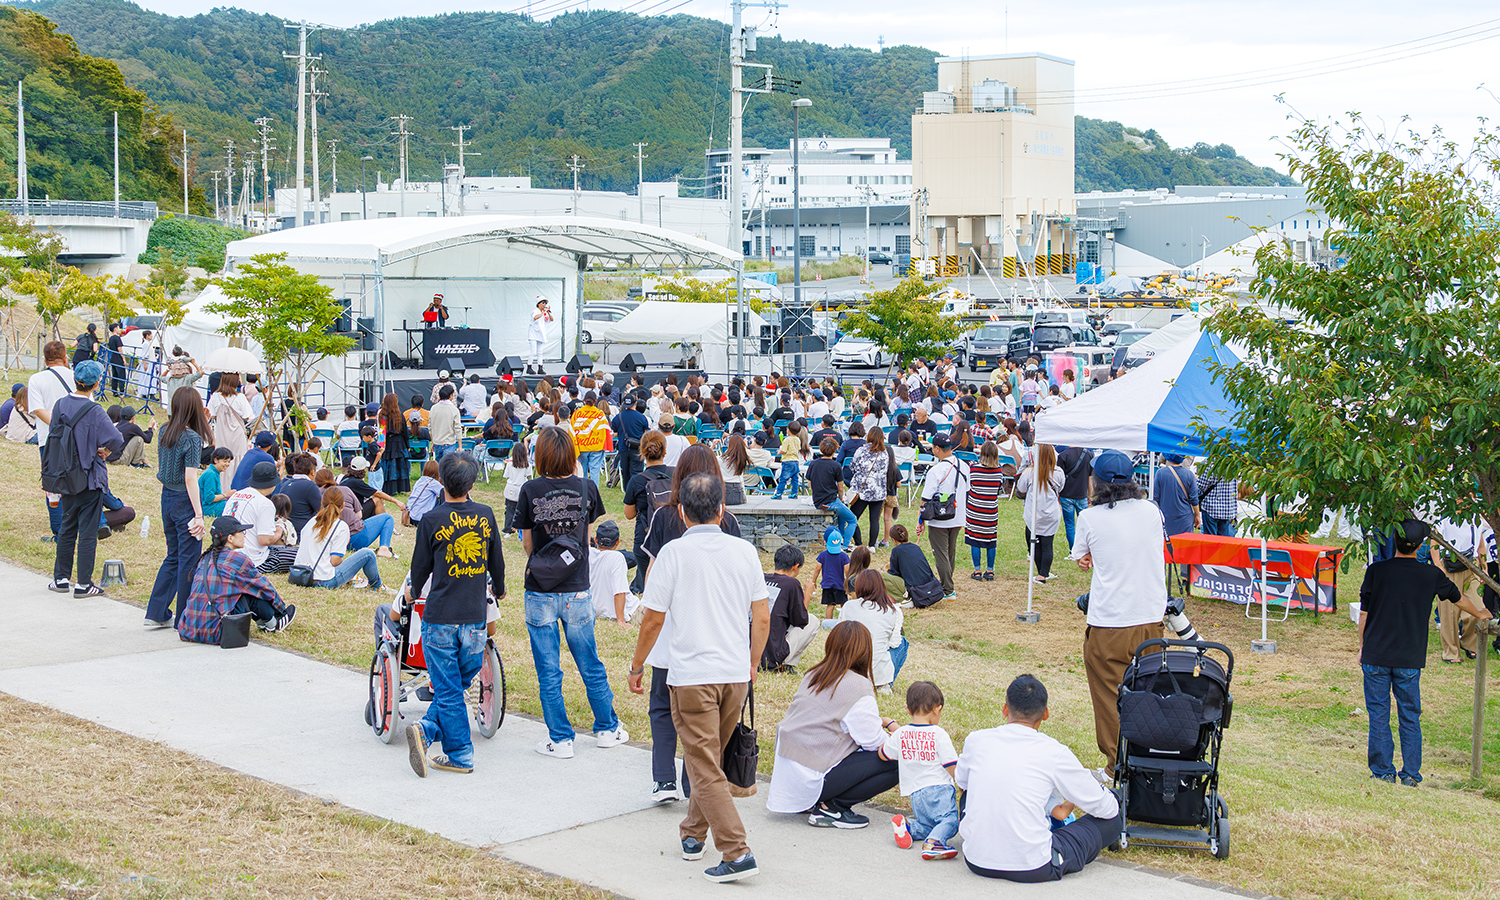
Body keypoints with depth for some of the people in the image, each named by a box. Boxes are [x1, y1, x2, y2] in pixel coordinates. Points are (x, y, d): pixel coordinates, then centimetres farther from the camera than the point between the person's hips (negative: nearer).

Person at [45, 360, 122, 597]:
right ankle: (83, 584, 4)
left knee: (67, 527, 17)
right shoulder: (93, 411, -17)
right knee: (88, 531, 1)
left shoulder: (60, 405, 0)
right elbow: (116, 440, -24)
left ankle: (61, 578, 23)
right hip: (91, 478, -5)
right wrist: (103, 449, -4)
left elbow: (53, 437, 6)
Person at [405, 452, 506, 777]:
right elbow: (497, 562, 14)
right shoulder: (485, 516, 2)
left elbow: (420, 566, 5)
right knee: (457, 685, 14)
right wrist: (498, 589, 35)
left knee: (448, 690, 3)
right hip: (475, 618, 2)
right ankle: (427, 730, 0)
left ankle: (460, 756, -1)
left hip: (440, 618, -2)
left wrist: (412, 591, 27)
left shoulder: (431, 521, -6)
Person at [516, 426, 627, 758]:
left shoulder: (531, 490, -9)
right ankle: (608, 729, 28)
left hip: (540, 594, -2)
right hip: (577, 593, 2)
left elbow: (527, 542, 0)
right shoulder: (586, 488, -5)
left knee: (548, 673, 8)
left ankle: (560, 740, 13)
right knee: (590, 666, 17)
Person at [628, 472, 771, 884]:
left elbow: (653, 620, -6)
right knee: (711, 758, 21)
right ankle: (693, 833, 35)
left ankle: (737, 851, -11)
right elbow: (762, 617, 5)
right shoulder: (744, 551, 2)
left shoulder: (674, 553, -8)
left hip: (690, 675, -5)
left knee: (705, 767, -2)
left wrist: (637, 667, 7)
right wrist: (752, 664, 20)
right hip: (736, 673, 5)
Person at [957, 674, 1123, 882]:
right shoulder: (1054, 753, -9)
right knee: (1112, 817, 14)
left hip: (976, 862, 4)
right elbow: (1103, 808, 3)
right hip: (1033, 869, -4)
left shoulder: (976, 740, 0)